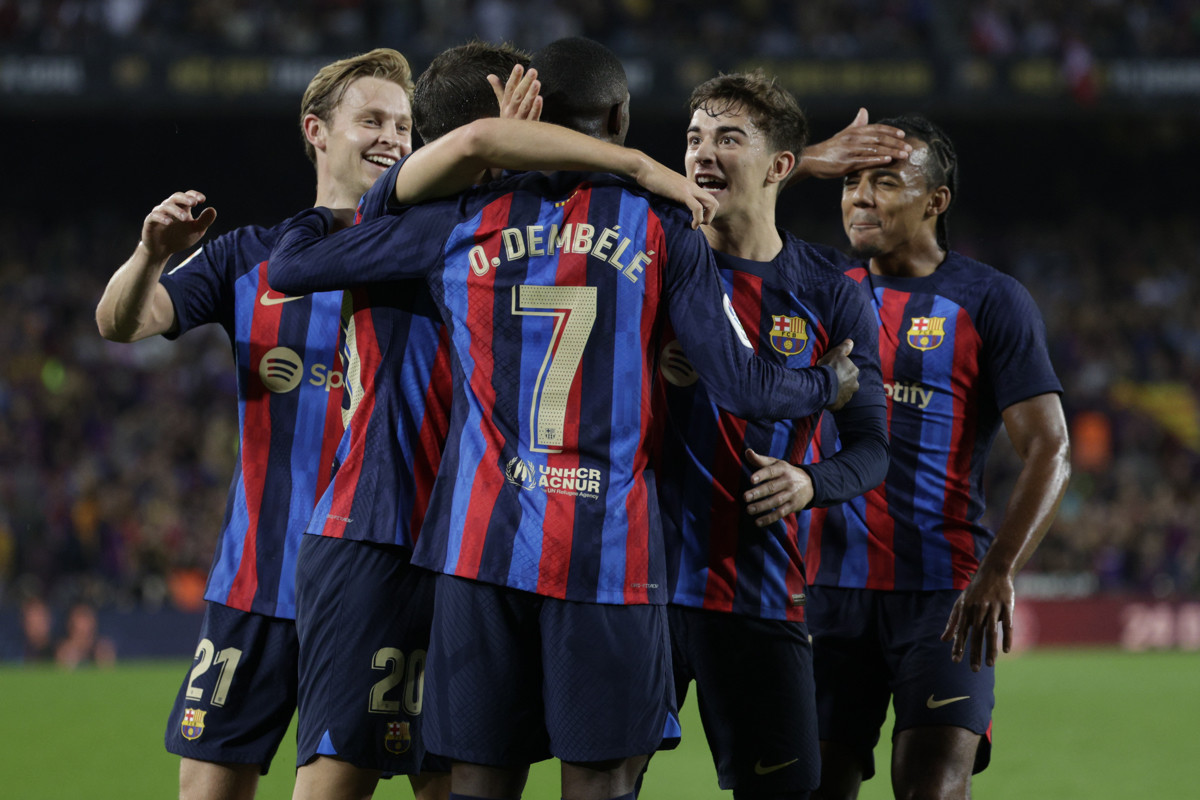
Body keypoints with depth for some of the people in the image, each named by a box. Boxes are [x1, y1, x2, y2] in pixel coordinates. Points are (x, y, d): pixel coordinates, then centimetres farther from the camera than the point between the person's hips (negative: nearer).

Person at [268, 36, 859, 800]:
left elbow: (292, 266, 12)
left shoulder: (462, 219, 5)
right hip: (609, 548, -2)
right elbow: (741, 386, 1)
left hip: (486, 538, 2)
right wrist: (829, 386, 22)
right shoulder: (662, 226, 1)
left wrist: (323, 212, 35)